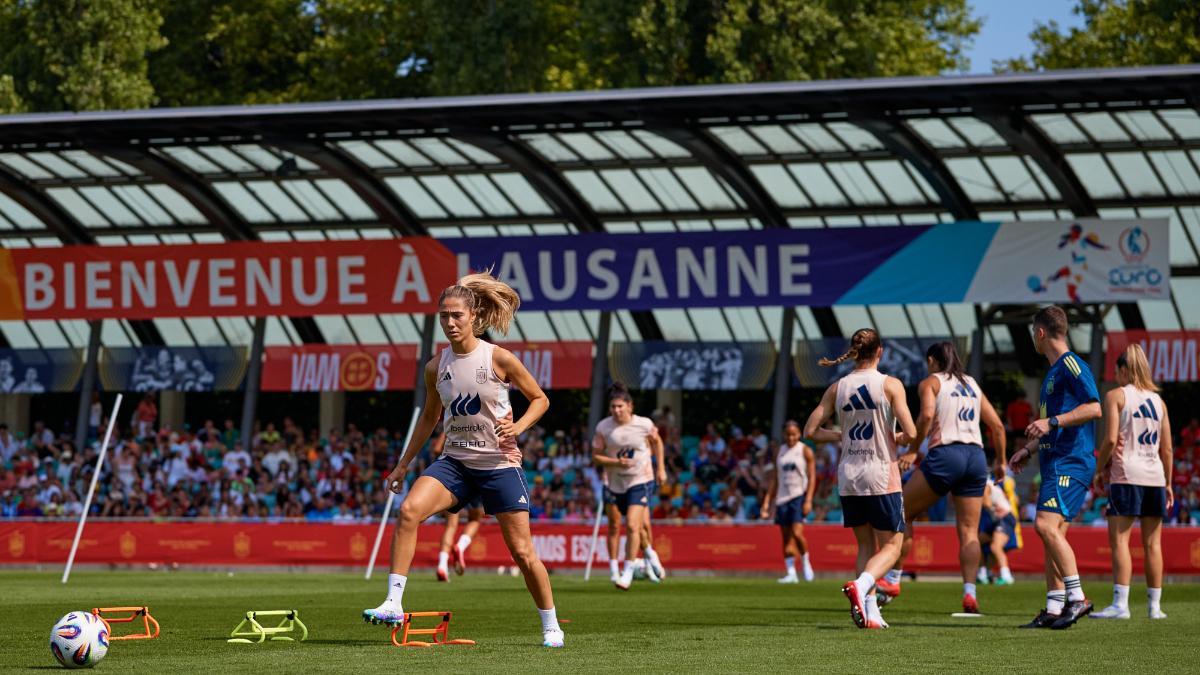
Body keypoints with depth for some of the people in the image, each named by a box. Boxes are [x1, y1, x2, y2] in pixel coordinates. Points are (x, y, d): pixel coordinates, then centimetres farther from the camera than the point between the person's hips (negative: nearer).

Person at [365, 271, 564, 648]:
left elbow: (540, 399, 2)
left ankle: (550, 627, 19)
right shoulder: (435, 367, 2)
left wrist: (518, 426, -16)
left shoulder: (498, 359, -9)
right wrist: (403, 465, 18)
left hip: (499, 464, -3)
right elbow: (430, 417, 18)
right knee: (409, 510, -23)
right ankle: (393, 603, -23)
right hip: (455, 462, 3)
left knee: (521, 551, 0)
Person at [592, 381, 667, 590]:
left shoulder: (644, 424, -10)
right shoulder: (603, 428, -9)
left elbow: (657, 442, 11)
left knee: (632, 525, -17)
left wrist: (661, 468, 11)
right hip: (617, 483, 3)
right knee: (637, 525, 16)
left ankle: (628, 571, -8)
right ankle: (648, 553, 45)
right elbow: (596, 456, -5)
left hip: (641, 481, -3)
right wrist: (616, 462, -21)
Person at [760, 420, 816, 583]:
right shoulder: (780, 452, 13)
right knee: (786, 537, 3)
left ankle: (805, 562, 4)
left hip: (799, 495, -5)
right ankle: (791, 573, 6)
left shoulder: (805, 451, 1)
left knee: (797, 533, -19)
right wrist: (766, 504, 10)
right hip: (782, 497, 5)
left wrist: (808, 500, -15)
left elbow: (812, 477, -4)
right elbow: (775, 480, 16)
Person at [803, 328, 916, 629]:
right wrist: (897, 439, 9)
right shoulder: (891, 385, -7)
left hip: (849, 477, 4)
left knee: (866, 545, 15)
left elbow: (810, 431, 3)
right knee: (891, 546, 4)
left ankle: (870, 610, 4)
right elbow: (910, 433, -13)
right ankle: (861, 585, -23)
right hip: (881, 475, -4)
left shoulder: (837, 388, 4)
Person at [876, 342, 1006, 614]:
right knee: (969, 530, 5)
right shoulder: (972, 384, 22)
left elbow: (927, 415, -14)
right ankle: (969, 593, -9)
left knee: (902, 513, 9)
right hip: (976, 456, 5)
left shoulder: (930, 382, 6)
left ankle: (892, 580, 7)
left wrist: (912, 450, -7)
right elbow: (997, 425, 18)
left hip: (945, 455, -5)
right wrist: (1001, 461, 27)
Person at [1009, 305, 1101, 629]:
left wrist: (1051, 423, -24)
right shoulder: (1054, 371, 22)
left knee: (1046, 524, -20)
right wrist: (1029, 450, 26)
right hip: (1055, 462, 10)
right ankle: (1054, 608, 7)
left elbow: (1093, 408, -20)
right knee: (1052, 532, 7)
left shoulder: (1071, 365, -9)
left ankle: (1077, 598, -19)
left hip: (1071, 463, -10)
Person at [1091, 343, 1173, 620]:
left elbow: (1110, 439, -10)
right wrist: (1168, 484, 19)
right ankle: (1155, 605, 9)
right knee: (1152, 543, 8)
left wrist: (1100, 470, 2)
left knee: (1119, 539, -7)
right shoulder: (1158, 400, 14)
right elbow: (1167, 448, 13)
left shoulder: (1116, 396, 0)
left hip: (1126, 475, -5)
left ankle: (1120, 604, -17)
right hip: (1155, 476, 5)